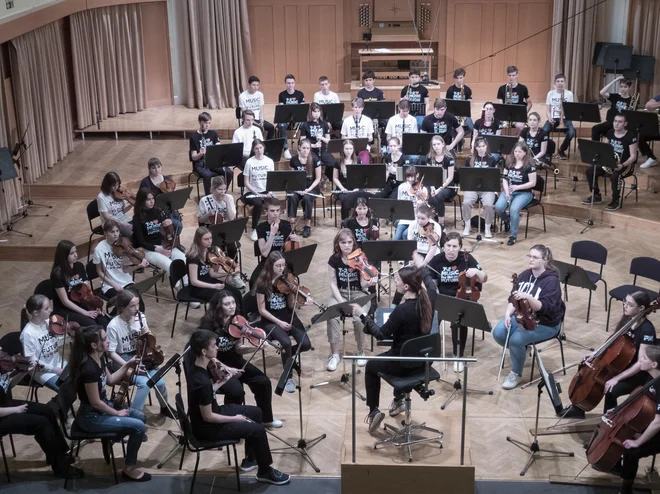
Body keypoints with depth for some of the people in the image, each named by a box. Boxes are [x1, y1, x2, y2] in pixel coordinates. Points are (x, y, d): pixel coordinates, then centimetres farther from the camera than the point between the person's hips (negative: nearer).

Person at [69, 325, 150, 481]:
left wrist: (127, 365, 3)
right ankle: (129, 468, 4)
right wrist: (117, 413, -10)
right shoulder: (90, 369, -31)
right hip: (90, 417, -9)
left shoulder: (100, 358, -3)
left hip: (102, 407, 9)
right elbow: (95, 402, -24)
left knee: (140, 416, 13)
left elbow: (110, 380, 13)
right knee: (138, 427, -12)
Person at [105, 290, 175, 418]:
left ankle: (165, 407, 14)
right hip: (122, 361, -4)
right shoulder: (113, 326, -20)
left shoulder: (141, 317, -6)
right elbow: (111, 353, -15)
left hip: (140, 357, 4)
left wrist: (146, 335, -17)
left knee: (159, 381, -15)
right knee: (144, 383, -27)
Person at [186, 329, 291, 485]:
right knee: (258, 430, -11)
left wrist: (223, 381, 4)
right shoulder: (202, 382, -33)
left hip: (212, 412, 10)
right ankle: (265, 472, 11)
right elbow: (208, 417, -26)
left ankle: (250, 459, 33)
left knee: (256, 412, 19)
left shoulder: (196, 369, -3)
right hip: (207, 427, -10)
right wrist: (234, 418, -14)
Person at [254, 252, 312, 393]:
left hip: (289, 317, 4)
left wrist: (293, 293, -21)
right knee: (286, 342, -31)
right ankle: (288, 377, -8)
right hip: (271, 320, -4)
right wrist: (279, 322, -17)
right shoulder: (263, 283, -12)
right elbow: (262, 310, -9)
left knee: (306, 345, -16)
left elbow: (291, 306, -2)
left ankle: (286, 354, 18)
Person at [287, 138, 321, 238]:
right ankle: (291, 223, -29)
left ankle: (308, 226, -24)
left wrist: (309, 189, -16)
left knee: (307, 198, -35)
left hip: (311, 188, -2)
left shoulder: (315, 160, -6)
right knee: (292, 198, -31)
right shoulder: (294, 160, 1)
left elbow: (318, 178, -3)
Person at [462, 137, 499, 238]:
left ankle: (487, 228, -9)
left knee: (489, 204, -30)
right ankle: (468, 226, -5)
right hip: (472, 186, 1)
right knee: (466, 202, -28)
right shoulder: (470, 160, 9)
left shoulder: (492, 160, 7)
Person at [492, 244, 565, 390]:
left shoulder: (551, 280, -20)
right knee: (498, 333, -17)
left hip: (545, 323, -7)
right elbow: (514, 298, 4)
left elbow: (543, 308, -29)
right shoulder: (525, 275, 1)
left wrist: (527, 297, -44)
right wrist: (508, 314, -13)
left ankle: (516, 374, -4)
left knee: (516, 339, -29)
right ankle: (520, 351, 14)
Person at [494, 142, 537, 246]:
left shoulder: (529, 165, -9)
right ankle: (507, 220, 11)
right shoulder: (509, 162, 5)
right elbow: (504, 178, 6)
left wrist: (517, 187, -22)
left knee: (514, 209, -34)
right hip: (509, 191, 4)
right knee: (498, 207, -24)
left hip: (524, 193, -4)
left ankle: (513, 235, -18)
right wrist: (507, 192, -11)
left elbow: (533, 183, -11)